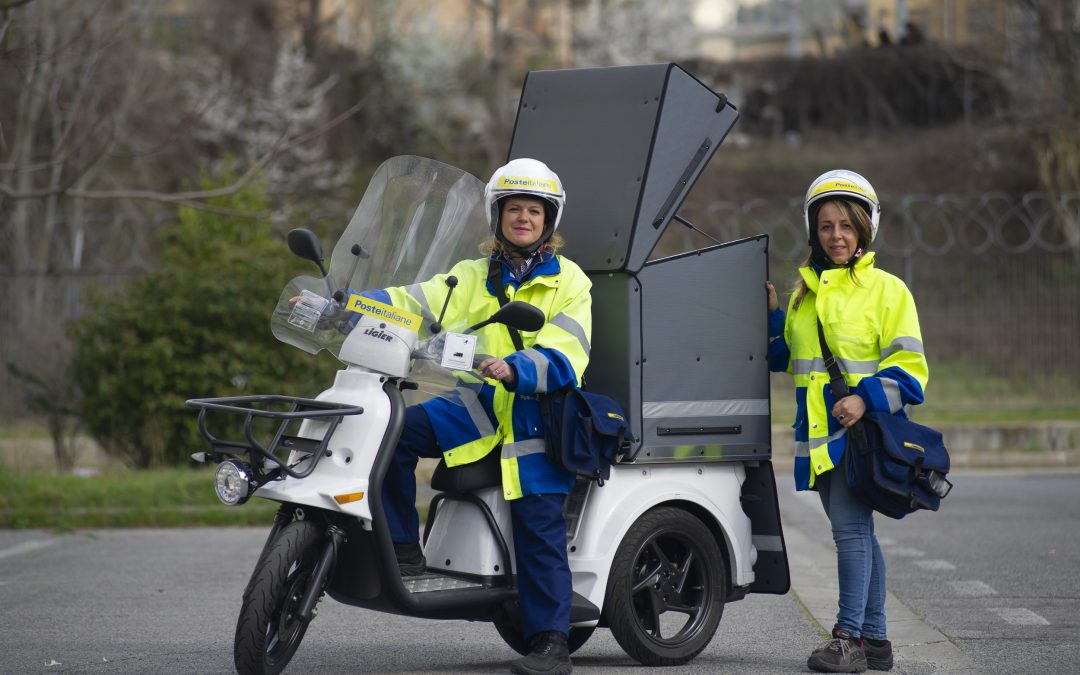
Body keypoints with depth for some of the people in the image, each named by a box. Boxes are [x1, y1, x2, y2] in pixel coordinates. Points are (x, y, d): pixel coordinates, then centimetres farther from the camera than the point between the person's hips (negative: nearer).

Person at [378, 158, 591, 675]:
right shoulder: (473, 278, 16)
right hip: (481, 405, 4)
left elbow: (565, 358, -10)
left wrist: (516, 370, -30)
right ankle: (403, 550, -8)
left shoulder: (569, 282, 4)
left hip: (537, 414, -4)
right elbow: (414, 306, 3)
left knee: (538, 527, -10)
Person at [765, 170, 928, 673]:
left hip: (863, 428, -7)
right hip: (820, 432, 7)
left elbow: (909, 368, -7)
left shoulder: (886, 290, -3)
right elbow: (784, 358, 27)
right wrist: (770, 314, 13)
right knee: (855, 531, 12)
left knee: (850, 525, -15)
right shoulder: (805, 290, 16)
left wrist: (866, 399, -21)